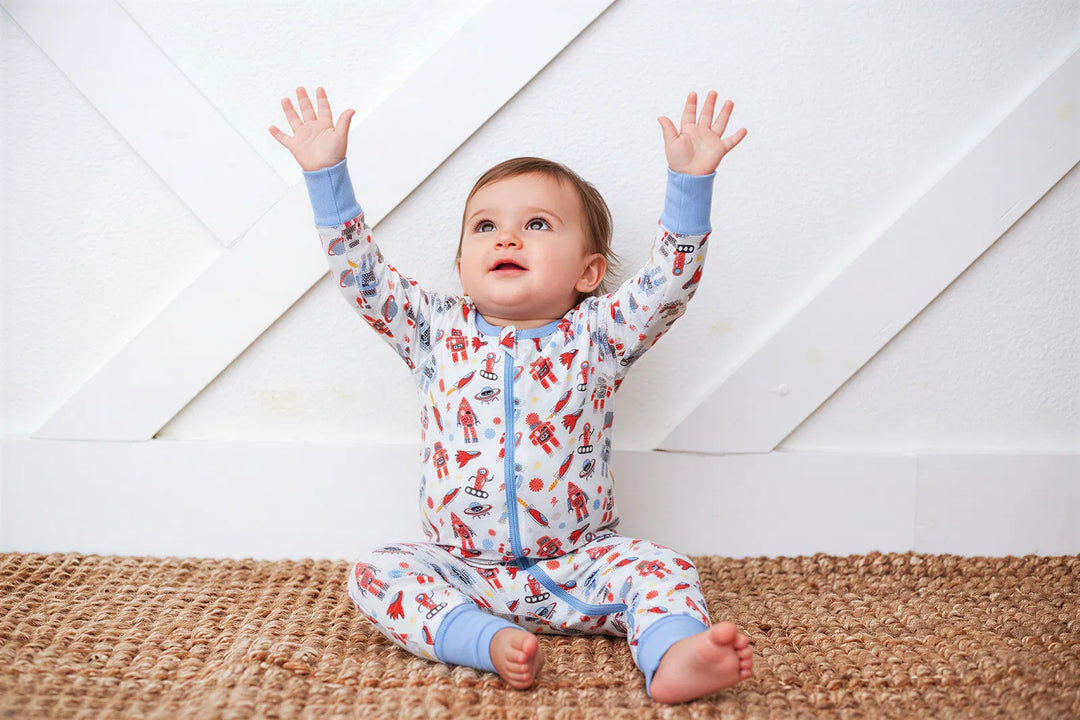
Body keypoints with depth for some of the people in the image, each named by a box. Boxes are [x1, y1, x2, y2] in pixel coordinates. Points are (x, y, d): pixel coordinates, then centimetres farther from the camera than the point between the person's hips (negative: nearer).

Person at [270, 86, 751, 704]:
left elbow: (671, 280, -12)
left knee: (660, 566, -21)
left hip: (575, 566, -1)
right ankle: (488, 641, -34)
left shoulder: (596, 334, -2)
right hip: (464, 570, 1)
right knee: (377, 571, -20)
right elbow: (361, 271, -3)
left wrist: (690, 180, -20)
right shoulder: (437, 330, 2)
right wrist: (327, 173, -8)